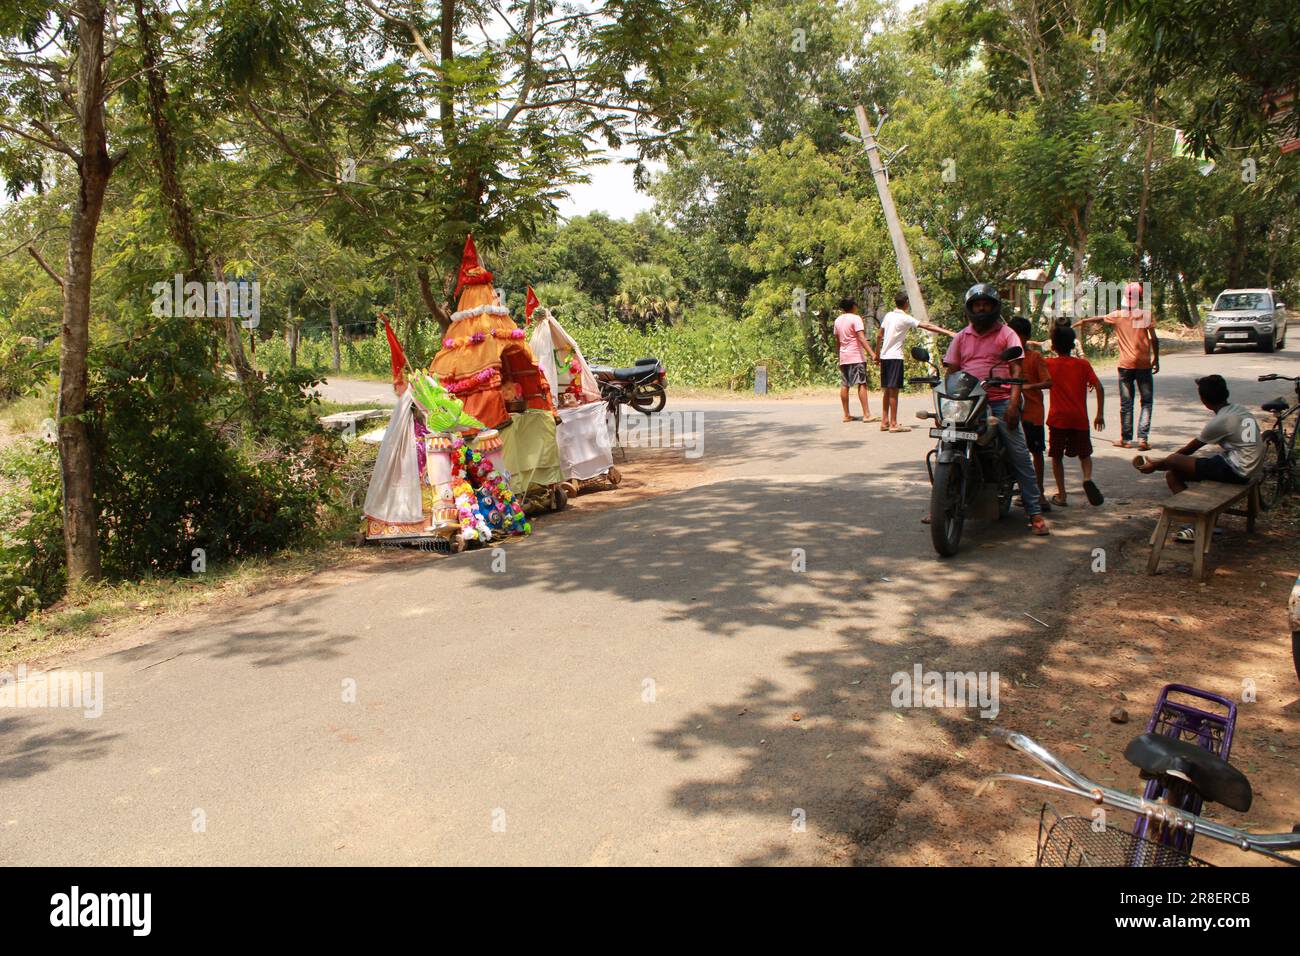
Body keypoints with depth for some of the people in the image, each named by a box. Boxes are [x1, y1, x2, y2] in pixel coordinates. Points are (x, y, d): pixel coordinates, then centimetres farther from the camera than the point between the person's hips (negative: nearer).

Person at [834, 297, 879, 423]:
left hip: (843, 356, 7)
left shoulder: (838, 320, 11)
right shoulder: (855, 318, -9)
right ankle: (866, 414, -13)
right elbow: (861, 337, -19)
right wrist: (871, 353, -24)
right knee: (862, 384, -8)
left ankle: (846, 415, 9)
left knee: (844, 385, 7)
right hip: (856, 356, -7)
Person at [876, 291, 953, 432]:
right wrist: (947, 332, -16)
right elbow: (927, 326, -15)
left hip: (884, 356, 7)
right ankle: (893, 424, -5)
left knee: (887, 390, 12)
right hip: (895, 357, -7)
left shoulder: (888, 315, 9)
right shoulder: (905, 319, -10)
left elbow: (879, 336, 14)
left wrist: (877, 354, 24)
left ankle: (885, 422, 15)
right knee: (894, 390, -6)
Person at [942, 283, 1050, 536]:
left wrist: (1013, 404, -16)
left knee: (1020, 455, -7)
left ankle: (1035, 513, -3)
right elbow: (951, 370, 13)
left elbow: (1016, 370, -2)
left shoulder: (1007, 335, 7)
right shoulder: (961, 337, 16)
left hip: (1001, 402, -2)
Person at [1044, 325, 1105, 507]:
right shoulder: (1083, 364, 3)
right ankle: (1088, 478, -12)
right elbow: (1099, 387, -4)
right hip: (1080, 419, 1)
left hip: (1058, 419, -1)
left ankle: (1061, 495, 6)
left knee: (1057, 457, 11)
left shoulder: (1049, 364, -1)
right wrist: (1100, 414, 1)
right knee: (1084, 454, 17)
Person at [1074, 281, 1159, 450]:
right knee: (1147, 401, 4)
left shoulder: (1118, 315, 1)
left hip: (1125, 365, 1)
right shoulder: (1146, 314, -4)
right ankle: (1143, 438, -6)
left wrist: (1082, 321, 38)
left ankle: (1126, 439, 13)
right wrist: (1156, 359, 7)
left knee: (1126, 403, 8)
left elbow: (1098, 319, 20)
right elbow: (1154, 339, -4)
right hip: (1144, 364, -1)